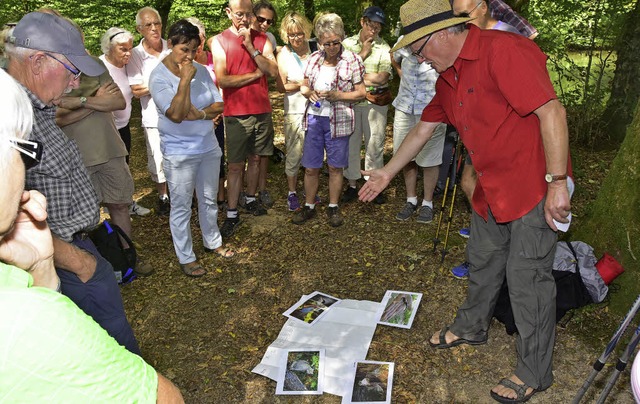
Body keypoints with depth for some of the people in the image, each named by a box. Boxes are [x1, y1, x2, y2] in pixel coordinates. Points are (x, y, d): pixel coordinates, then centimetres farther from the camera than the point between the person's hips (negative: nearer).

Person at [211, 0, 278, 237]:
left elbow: (273, 71, -8)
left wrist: (250, 47, -15)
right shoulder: (219, 41, -3)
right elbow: (222, 80, -14)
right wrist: (256, 74, -9)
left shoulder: (261, 40, 6)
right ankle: (232, 215, 7)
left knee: (255, 159, 14)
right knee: (235, 166, 0)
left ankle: (251, 199, 32)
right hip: (236, 114, -3)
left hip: (262, 111, 3)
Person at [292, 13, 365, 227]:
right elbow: (303, 86, 15)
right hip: (314, 118, 3)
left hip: (338, 121, -3)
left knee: (335, 167, 8)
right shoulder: (314, 59, 6)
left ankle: (333, 207, 24)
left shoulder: (352, 60, -5)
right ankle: (309, 206, 24)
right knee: (310, 167, 7)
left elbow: (361, 93, -5)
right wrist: (308, 92, -10)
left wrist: (337, 95, -20)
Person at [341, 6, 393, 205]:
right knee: (351, 143, 7)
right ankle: (352, 184, 19)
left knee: (375, 144, 5)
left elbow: (381, 78, -12)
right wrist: (363, 53, -9)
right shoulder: (348, 43, 5)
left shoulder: (384, 48, -1)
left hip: (376, 102, -1)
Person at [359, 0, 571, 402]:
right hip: (491, 189, 8)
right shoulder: (448, 78, 8)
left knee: (527, 278, 0)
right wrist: (388, 172, 20)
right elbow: (423, 129, 17)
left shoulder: (503, 50, -21)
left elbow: (552, 111, -25)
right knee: (482, 262, 20)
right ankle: (471, 327, 43)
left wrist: (556, 182, -26)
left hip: (534, 186, -8)